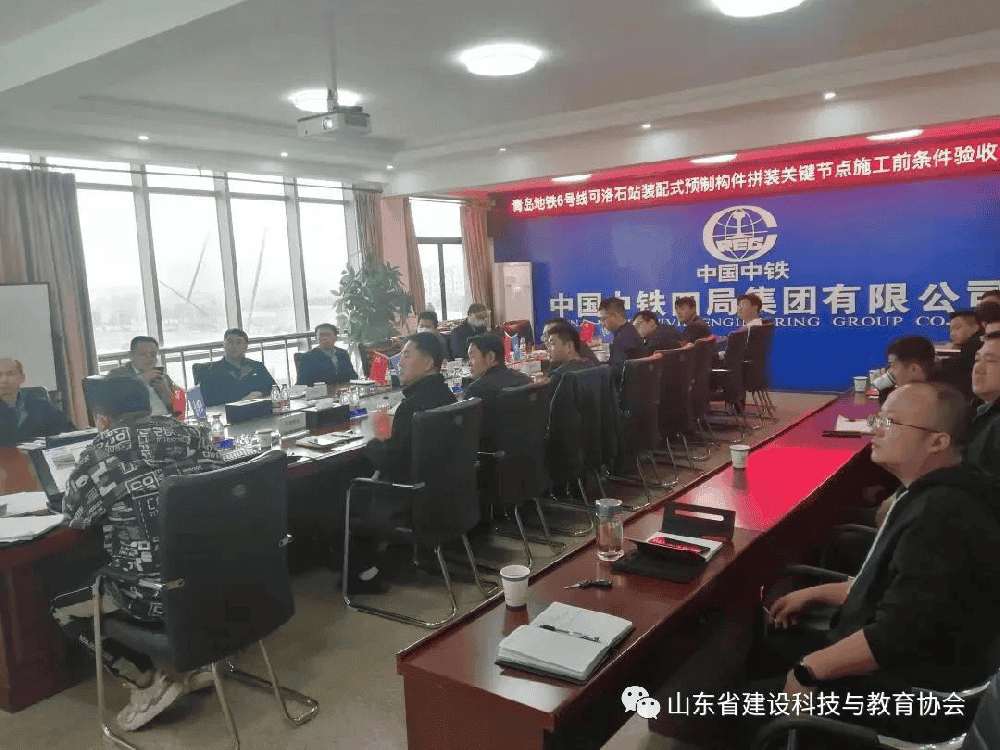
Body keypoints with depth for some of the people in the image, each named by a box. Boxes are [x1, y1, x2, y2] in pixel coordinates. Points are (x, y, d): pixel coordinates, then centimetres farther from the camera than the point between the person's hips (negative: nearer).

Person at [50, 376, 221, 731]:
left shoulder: (101, 453, -15)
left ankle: (148, 683, 16)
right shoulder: (193, 434, 1)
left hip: (157, 594, -7)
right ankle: (187, 667, 30)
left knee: (62, 608, 20)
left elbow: (74, 516, 0)